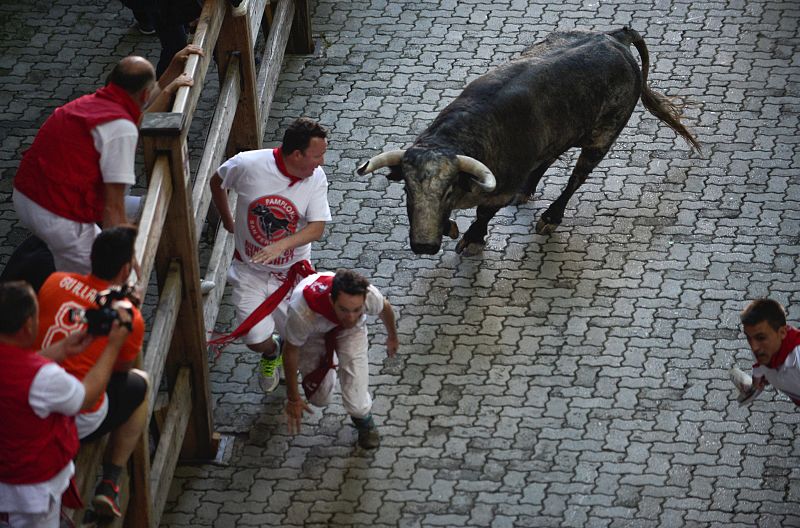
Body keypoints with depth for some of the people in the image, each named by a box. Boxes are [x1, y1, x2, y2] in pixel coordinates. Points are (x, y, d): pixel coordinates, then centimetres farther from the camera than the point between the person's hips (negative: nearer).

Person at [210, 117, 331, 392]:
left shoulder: (316, 178, -17)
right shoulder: (248, 164, -22)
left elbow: (317, 228, -20)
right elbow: (217, 182, 0)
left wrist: (281, 245, -37)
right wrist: (228, 222, 9)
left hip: (291, 269, 1)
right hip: (250, 269, -1)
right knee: (257, 339, -7)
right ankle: (270, 353, 32)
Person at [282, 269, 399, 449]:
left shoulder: (370, 296, -39)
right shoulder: (303, 313, -45)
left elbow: (385, 307, -10)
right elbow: (291, 351, -23)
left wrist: (392, 337, 12)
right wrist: (293, 398, -11)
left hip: (350, 332, 1)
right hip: (312, 333, -1)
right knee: (320, 398, 7)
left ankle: (364, 421, 22)